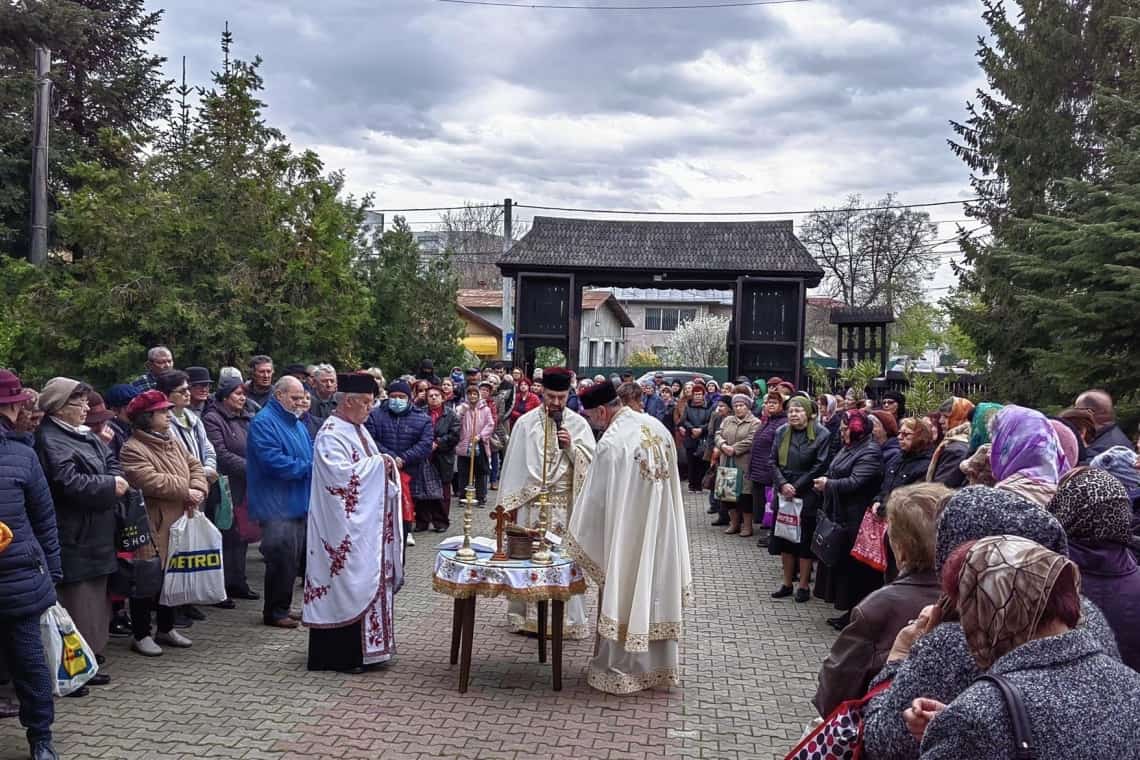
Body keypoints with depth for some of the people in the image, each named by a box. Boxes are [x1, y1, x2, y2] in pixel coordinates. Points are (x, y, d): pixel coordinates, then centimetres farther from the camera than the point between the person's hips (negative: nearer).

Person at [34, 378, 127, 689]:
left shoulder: (85, 435, 14)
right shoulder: (50, 440, -15)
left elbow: (111, 462, 15)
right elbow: (69, 483, -23)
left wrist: (115, 481, -6)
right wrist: (110, 486, -13)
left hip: (95, 536, 10)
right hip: (72, 539, -10)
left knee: (95, 601, 15)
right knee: (75, 604, -6)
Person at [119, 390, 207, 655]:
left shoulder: (172, 442, 14)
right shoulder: (132, 449, -14)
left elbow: (194, 466, 12)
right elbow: (151, 481, -25)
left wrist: (198, 490, -8)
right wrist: (186, 491, -18)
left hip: (177, 523, 8)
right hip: (151, 527, -8)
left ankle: (166, 629, 29)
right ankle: (141, 635, 14)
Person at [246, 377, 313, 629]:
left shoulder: (297, 424, 17)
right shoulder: (264, 423, -12)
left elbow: (312, 454, 21)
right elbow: (273, 461, -22)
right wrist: (308, 468, -17)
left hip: (299, 503, 9)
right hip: (277, 504, -9)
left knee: (293, 559, 13)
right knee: (282, 558, -7)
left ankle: (282, 607, 24)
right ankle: (274, 612, 5)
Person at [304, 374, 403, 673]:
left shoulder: (358, 430, 14)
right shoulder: (330, 435, -15)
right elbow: (340, 474, -25)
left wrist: (385, 467, 1)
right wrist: (377, 463, -17)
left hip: (367, 525, 9)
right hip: (345, 529, -9)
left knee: (368, 580, 13)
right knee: (346, 582, -3)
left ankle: (366, 646, 23)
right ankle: (342, 654, 6)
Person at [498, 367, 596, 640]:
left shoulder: (578, 423, 3)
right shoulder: (526, 422, 4)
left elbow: (590, 462, 2)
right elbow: (513, 462, 6)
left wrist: (571, 446, -16)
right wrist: (509, 502, 5)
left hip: (564, 503, -1)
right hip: (530, 501, 1)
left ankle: (566, 618, 9)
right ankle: (527, 616, 16)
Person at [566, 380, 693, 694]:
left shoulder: (611, 442, -21)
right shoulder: (657, 427, 2)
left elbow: (595, 499, -14)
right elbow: (672, 485, 10)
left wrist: (575, 537, -2)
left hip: (626, 535, -7)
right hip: (662, 531, 7)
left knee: (624, 598, 6)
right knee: (656, 592, 16)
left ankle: (619, 670, 18)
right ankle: (660, 665, 28)